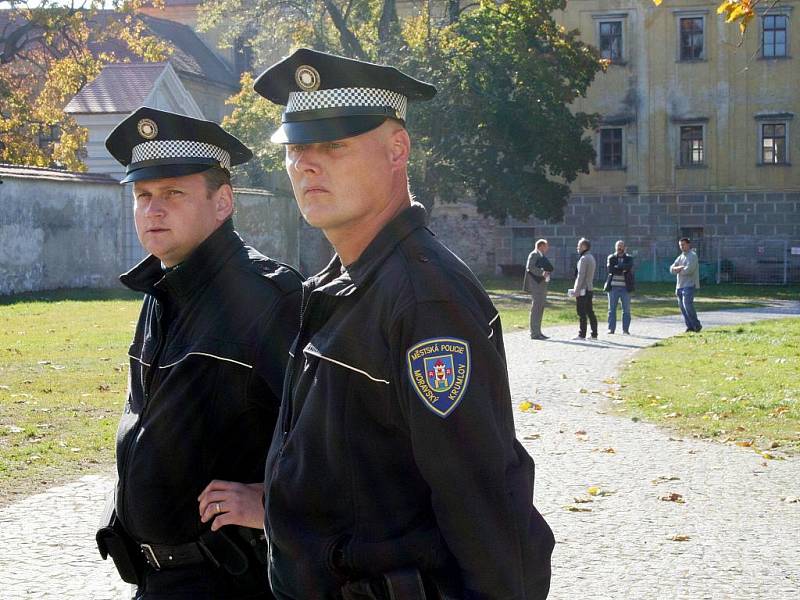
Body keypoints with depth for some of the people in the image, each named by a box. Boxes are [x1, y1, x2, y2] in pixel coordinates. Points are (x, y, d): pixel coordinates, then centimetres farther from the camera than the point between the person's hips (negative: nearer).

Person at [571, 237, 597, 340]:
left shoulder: (584, 259, -14)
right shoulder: (591, 258, 16)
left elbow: (581, 276, -18)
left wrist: (577, 290, -17)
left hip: (582, 289, -9)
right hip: (589, 289, 9)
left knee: (581, 313, -6)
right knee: (590, 312, 11)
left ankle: (582, 335, -6)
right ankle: (594, 334, 12)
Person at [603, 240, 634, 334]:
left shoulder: (629, 258, 8)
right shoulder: (611, 257, 7)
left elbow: (629, 267, -14)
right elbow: (609, 269, -10)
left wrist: (617, 267, -14)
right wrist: (622, 270, -13)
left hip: (625, 287, 0)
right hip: (613, 287, 0)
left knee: (626, 310, 2)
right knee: (612, 309, 2)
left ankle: (625, 329, 6)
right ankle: (611, 328, 7)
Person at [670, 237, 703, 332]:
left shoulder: (692, 256, -5)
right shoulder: (680, 257, 20)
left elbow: (688, 270, -18)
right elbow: (672, 269, 11)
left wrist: (678, 270, -2)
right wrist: (679, 268, -10)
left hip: (689, 285, -8)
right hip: (680, 285, 8)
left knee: (687, 305, -17)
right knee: (682, 306, 4)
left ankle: (696, 325, -8)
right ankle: (690, 326, 10)